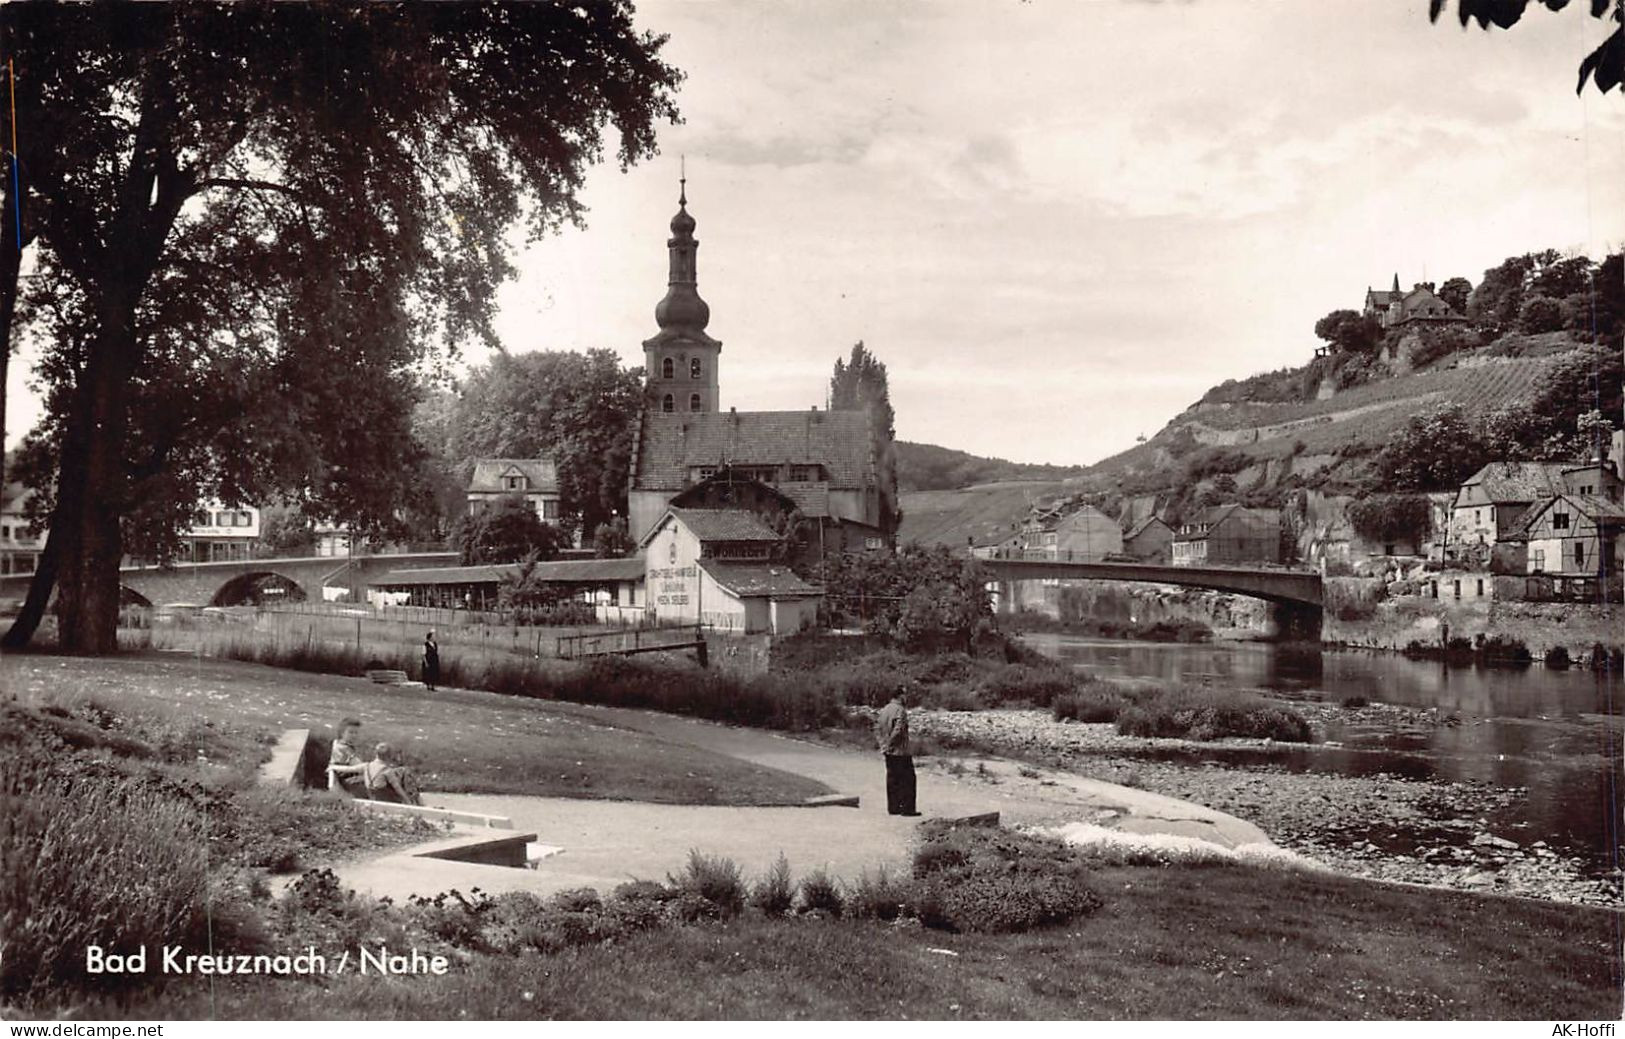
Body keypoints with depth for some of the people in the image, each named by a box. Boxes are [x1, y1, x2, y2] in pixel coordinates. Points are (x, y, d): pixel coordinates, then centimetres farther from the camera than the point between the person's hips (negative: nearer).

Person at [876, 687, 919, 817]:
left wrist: (883, 744, 9)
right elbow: (897, 730, -24)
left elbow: (877, 727, 11)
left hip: (889, 752, 8)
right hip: (900, 750, -8)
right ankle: (907, 808, 0)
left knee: (892, 779, 12)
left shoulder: (884, 709, 10)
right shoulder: (900, 710, -16)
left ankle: (893, 807, 15)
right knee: (907, 778, 0)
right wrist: (890, 744, -14)